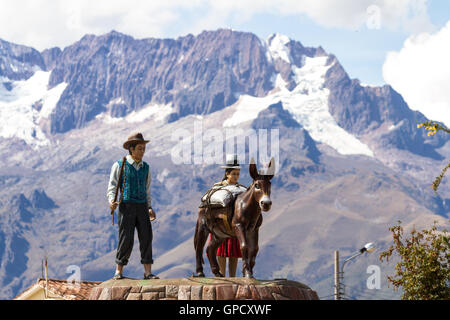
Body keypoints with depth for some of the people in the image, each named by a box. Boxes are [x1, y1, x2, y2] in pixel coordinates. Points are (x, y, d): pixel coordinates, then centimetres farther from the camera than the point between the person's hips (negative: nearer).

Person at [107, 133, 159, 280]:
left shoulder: (145, 167, 14)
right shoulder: (119, 166, 1)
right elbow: (112, 187, -1)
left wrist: (150, 208, 15)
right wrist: (111, 201, -19)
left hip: (142, 207, 4)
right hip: (126, 206, -4)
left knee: (146, 237, -5)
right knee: (126, 239, -7)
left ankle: (148, 272, -4)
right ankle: (118, 272, 4)